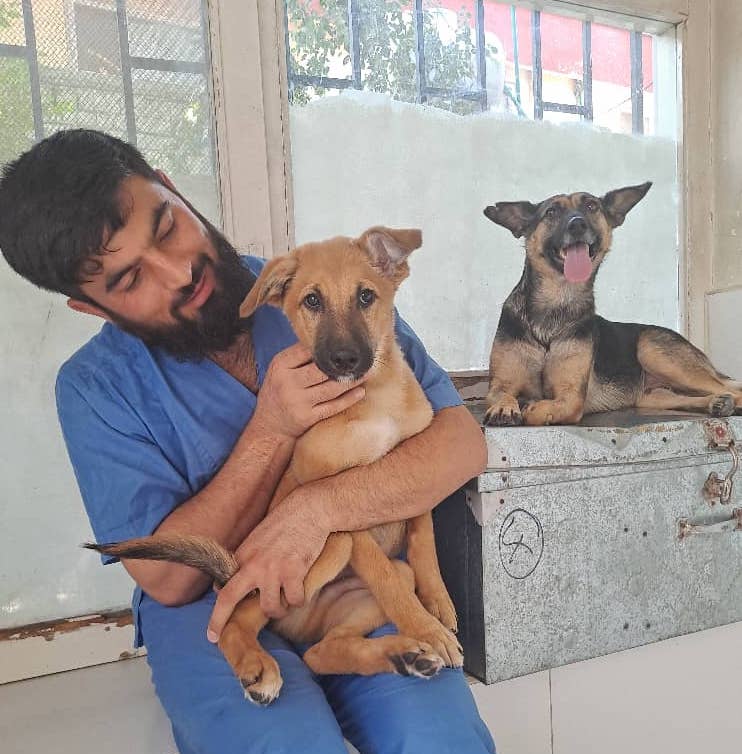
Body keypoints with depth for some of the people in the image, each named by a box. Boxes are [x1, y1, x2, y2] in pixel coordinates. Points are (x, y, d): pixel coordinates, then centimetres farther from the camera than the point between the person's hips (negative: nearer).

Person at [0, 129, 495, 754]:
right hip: (209, 609, 1)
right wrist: (273, 430, -21)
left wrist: (315, 509, -27)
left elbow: (463, 443, -10)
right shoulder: (94, 388, -4)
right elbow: (167, 578, -8)